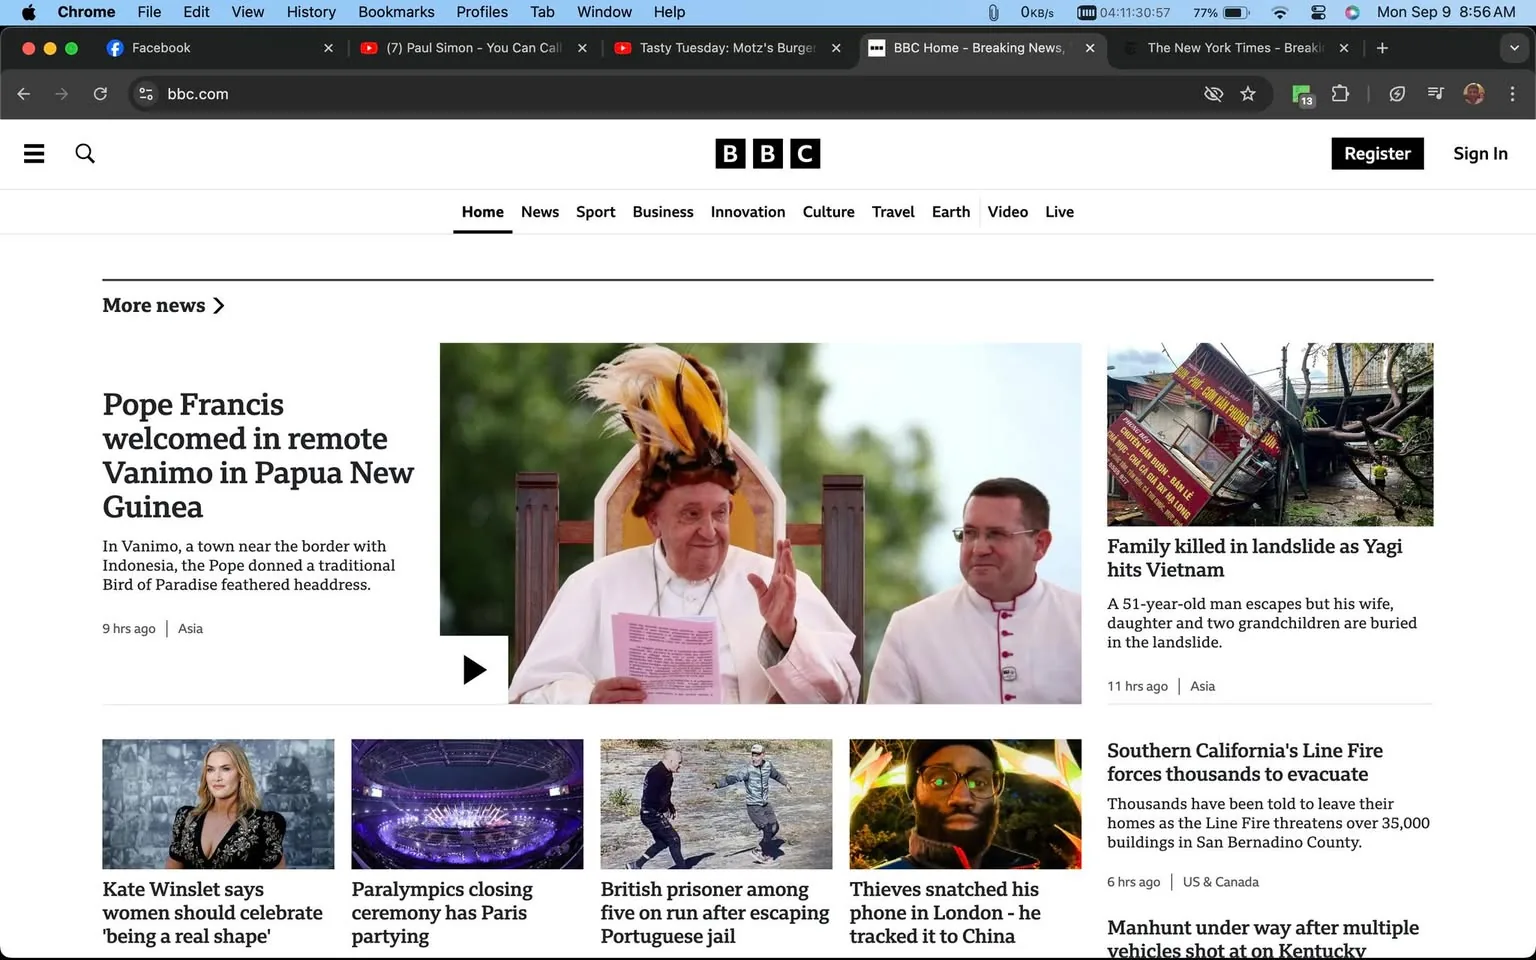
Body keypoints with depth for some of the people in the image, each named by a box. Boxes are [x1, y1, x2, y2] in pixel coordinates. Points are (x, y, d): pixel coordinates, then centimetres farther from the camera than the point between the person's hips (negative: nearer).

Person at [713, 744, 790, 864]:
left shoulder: (768, 766, -1)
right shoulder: (748, 770, -19)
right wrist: (718, 784, -47)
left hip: (765, 804, 7)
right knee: (768, 830, -10)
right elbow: (732, 778, -31)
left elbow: (775, 774, 21)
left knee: (775, 827, 12)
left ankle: (761, 848, 33)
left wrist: (785, 782, 40)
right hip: (753, 806, -7)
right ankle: (761, 854, 11)